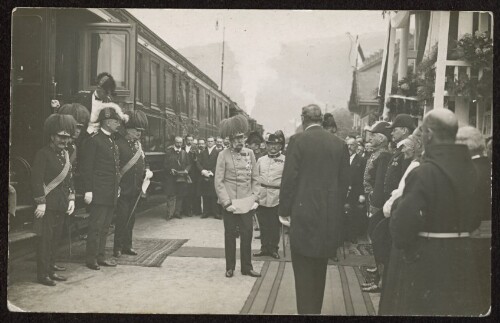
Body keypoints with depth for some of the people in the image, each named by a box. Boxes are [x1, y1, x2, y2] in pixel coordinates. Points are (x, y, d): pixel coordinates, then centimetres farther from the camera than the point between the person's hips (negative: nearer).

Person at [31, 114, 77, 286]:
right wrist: (41, 202, -18)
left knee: (56, 237, 13)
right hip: (48, 205, -7)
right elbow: (36, 180, -15)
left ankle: (50, 266, 24)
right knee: (45, 238, -4)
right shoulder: (43, 154, -10)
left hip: (61, 205, 7)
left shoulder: (65, 154, 14)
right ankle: (43, 274, 2)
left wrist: (71, 199, 11)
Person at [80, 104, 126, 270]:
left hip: (112, 194, 8)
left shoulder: (112, 142, 16)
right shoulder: (94, 140, -10)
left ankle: (101, 256, 21)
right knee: (96, 226, -3)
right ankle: (91, 258, 5)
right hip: (99, 193, -8)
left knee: (105, 226, 13)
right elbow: (86, 167, -14)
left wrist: (117, 187, 15)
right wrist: (88, 191, -18)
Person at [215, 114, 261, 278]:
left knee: (247, 234, 7)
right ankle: (230, 267, 20)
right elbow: (218, 182, -7)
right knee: (230, 234, 8)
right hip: (230, 202, -3)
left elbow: (254, 179, 9)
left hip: (247, 202, 3)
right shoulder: (223, 155, -5)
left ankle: (246, 267, 19)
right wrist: (227, 202, -12)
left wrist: (255, 198, 0)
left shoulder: (250, 153, 5)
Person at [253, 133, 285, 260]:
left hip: (276, 198, -3)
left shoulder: (285, 160, 1)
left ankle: (273, 248, 15)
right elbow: (255, 177, 15)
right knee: (263, 224, 7)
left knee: (275, 225, 3)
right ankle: (264, 247, 19)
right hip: (262, 196, 3)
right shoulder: (260, 160, 13)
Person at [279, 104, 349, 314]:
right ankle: (316, 309, 28)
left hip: (304, 213, -5)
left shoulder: (298, 140, -7)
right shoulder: (339, 144, 4)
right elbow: (344, 181, 6)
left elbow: (289, 178, -9)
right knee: (320, 268, 18)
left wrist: (285, 210, 1)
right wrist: (337, 208, 16)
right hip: (330, 216, 5)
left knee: (303, 270, 2)